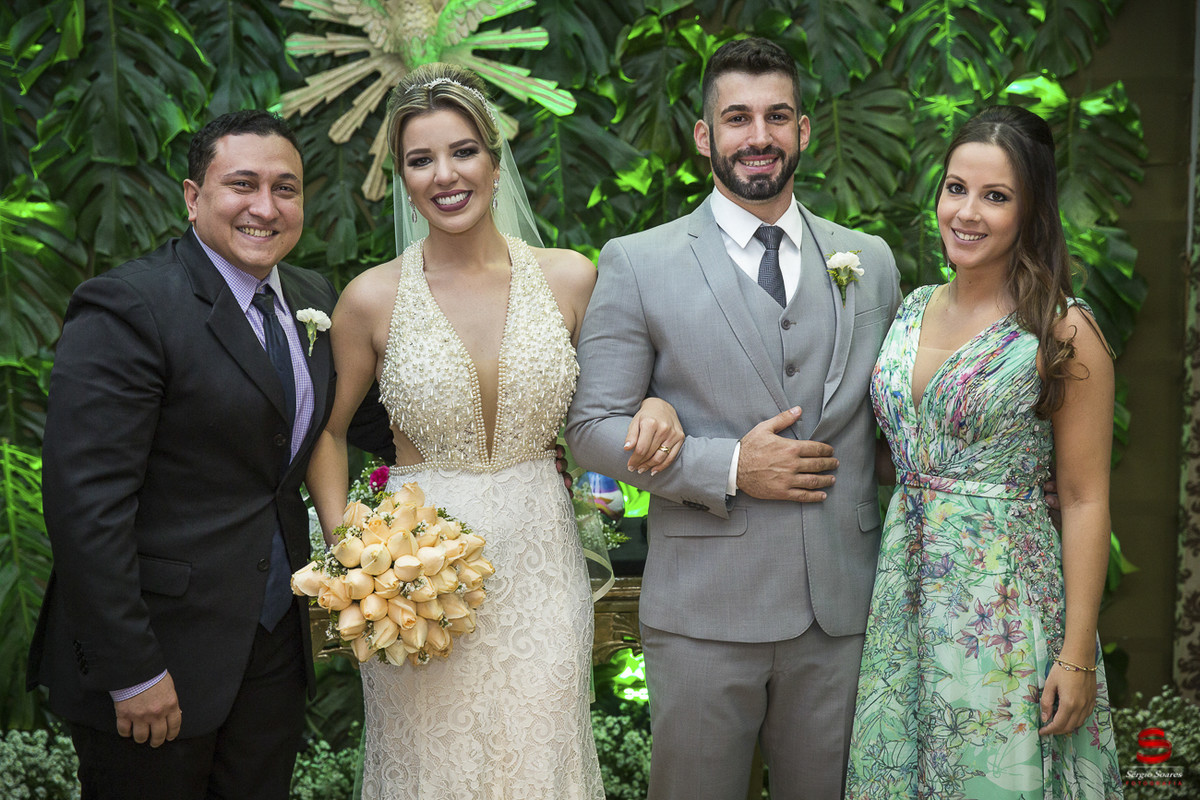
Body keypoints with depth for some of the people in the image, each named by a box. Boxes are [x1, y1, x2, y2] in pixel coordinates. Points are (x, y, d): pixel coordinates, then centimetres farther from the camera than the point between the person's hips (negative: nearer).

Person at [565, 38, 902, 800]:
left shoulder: (871, 260, 9)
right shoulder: (637, 264, -2)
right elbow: (594, 428, -4)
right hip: (705, 612, -3)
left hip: (843, 608, 3)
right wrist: (729, 468, -14)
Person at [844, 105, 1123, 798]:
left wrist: (1077, 656, -13)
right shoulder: (914, 308, 7)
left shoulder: (1064, 333, -11)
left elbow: (1085, 500, -11)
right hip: (905, 585, 6)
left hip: (1007, 602, -6)